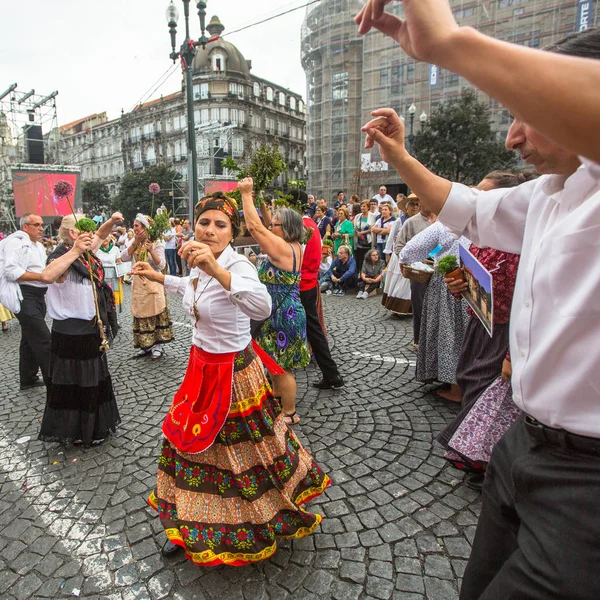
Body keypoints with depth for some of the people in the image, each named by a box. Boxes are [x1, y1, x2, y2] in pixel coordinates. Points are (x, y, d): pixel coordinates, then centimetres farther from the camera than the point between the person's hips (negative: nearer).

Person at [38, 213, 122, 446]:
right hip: (72, 335, -9)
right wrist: (74, 251, -44)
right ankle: (75, 432, 27)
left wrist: (111, 222, 5)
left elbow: (100, 236, 23)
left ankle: (93, 425, 42)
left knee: (93, 381, 23)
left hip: (91, 331, 9)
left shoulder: (85, 255, 5)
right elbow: (48, 275, -44)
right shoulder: (65, 258, -21)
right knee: (75, 384, 8)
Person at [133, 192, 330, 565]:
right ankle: (190, 525, 50)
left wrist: (218, 270, -59)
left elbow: (262, 307, -48)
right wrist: (157, 276, 29)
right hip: (203, 367, 8)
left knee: (236, 450, 10)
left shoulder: (238, 265, -25)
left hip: (232, 373, -8)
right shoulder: (199, 266, 0)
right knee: (193, 439, 23)